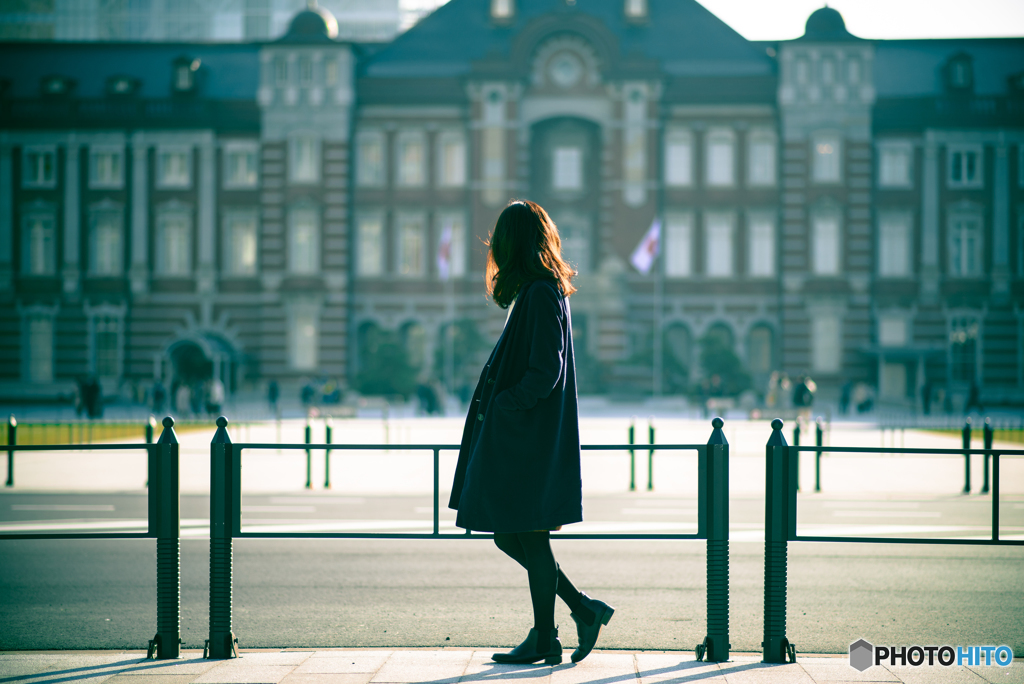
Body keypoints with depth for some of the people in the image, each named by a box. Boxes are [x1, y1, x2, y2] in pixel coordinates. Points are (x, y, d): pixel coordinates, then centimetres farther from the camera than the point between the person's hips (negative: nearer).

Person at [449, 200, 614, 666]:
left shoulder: (541, 295, -15)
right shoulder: (541, 291, 14)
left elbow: (544, 373, -21)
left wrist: (501, 407, -15)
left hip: (530, 439, -10)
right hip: (518, 437, 10)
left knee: (530, 538, -1)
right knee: (508, 537, 12)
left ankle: (544, 641, 7)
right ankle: (583, 609, 16)